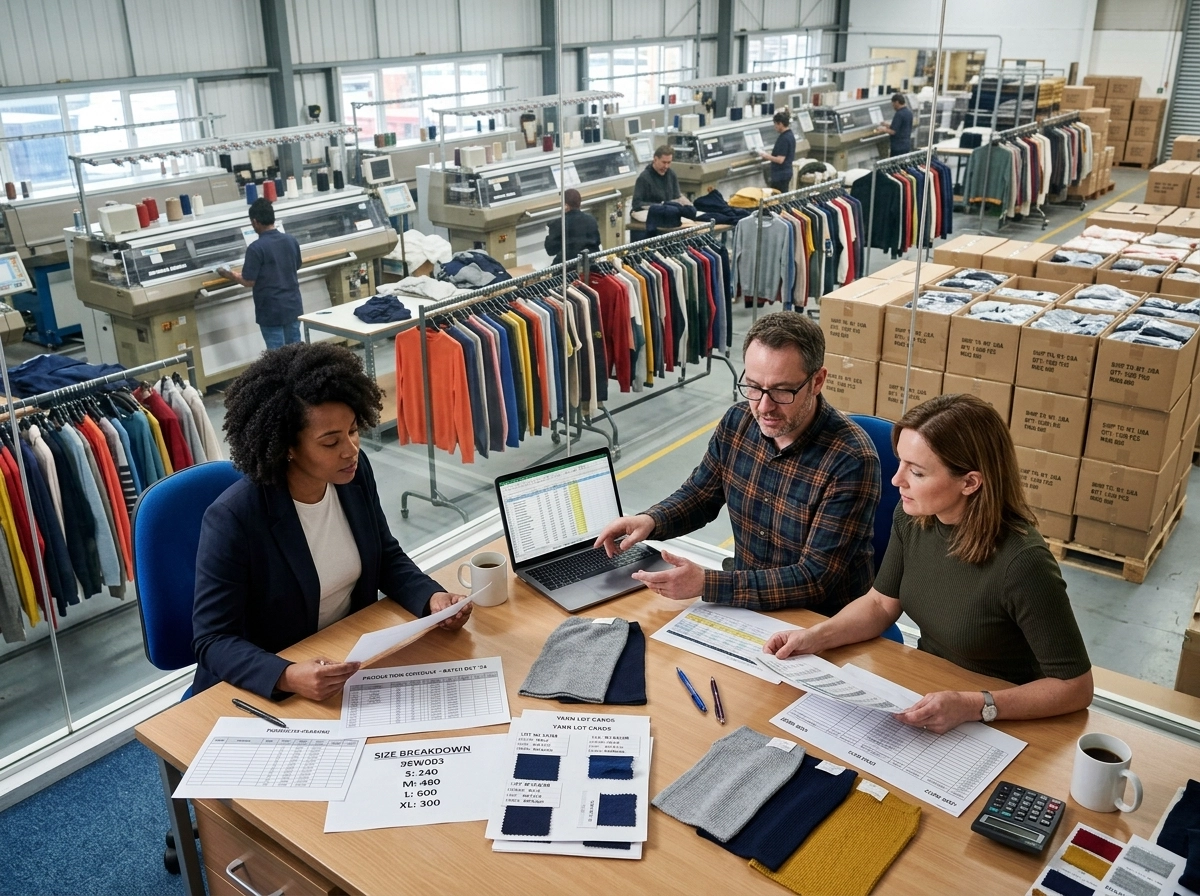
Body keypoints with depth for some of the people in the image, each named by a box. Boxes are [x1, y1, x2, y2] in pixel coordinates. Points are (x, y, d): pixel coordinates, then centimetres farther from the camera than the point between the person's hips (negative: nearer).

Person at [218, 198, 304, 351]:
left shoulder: (256, 248, -16)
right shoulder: (291, 240, 2)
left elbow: (249, 282, -13)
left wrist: (229, 275, 5)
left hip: (271, 310, -6)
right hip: (293, 306, 6)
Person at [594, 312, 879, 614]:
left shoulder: (851, 461, -23)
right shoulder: (737, 421, -5)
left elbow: (815, 580, -24)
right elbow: (699, 493, 12)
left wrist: (705, 584, -29)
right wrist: (650, 521, -9)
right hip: (748, 605, 5)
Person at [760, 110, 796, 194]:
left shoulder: (784, 138, -20)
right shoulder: (790, 135, 11)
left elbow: (780, 160, -23)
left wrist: (766, 156, -12)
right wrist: (770, 154, 15)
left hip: (780, 175, -10)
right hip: (785, 172, 10)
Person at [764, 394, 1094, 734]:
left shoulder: (1021, 563, -28)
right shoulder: (911, 518, -10)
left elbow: (1075, 687, -19)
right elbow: (881, 603, 7)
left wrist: (975, 706, -30)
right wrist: (818, 636, -8)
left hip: (999, 724, -5)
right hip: (923, 698, 6)